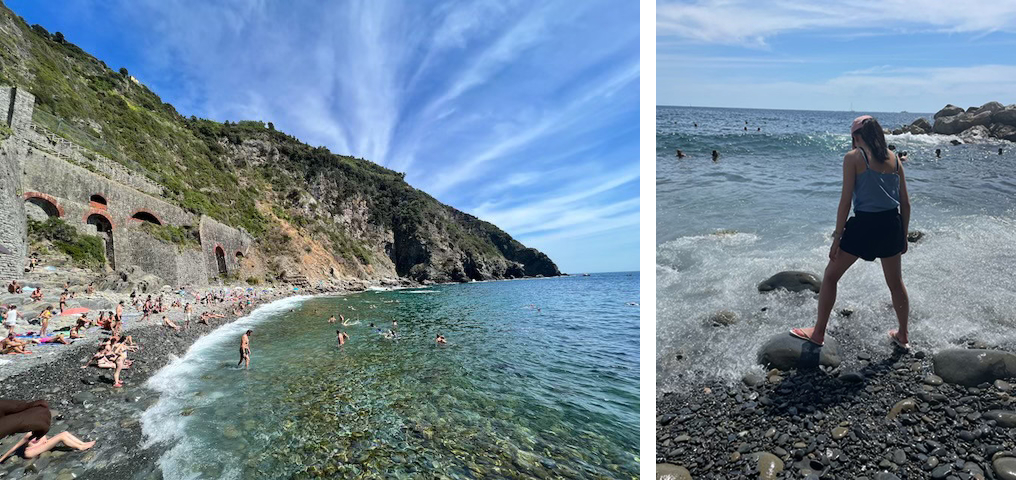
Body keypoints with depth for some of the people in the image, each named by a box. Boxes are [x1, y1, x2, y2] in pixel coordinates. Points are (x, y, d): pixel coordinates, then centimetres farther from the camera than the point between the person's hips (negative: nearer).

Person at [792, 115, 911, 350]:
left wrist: (837, 238, -8)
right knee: (896, 282, 21)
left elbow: (846, 201, -11)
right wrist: (903, 236, 21)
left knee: (830, 276, 8)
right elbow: (905, 203, 11)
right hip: (892, 224, 6)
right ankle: (903, 335, 36)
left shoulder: (853, 157, -6)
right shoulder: (894, 159, 10)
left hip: (864, 224, -6)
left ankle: (818, 333, 13)